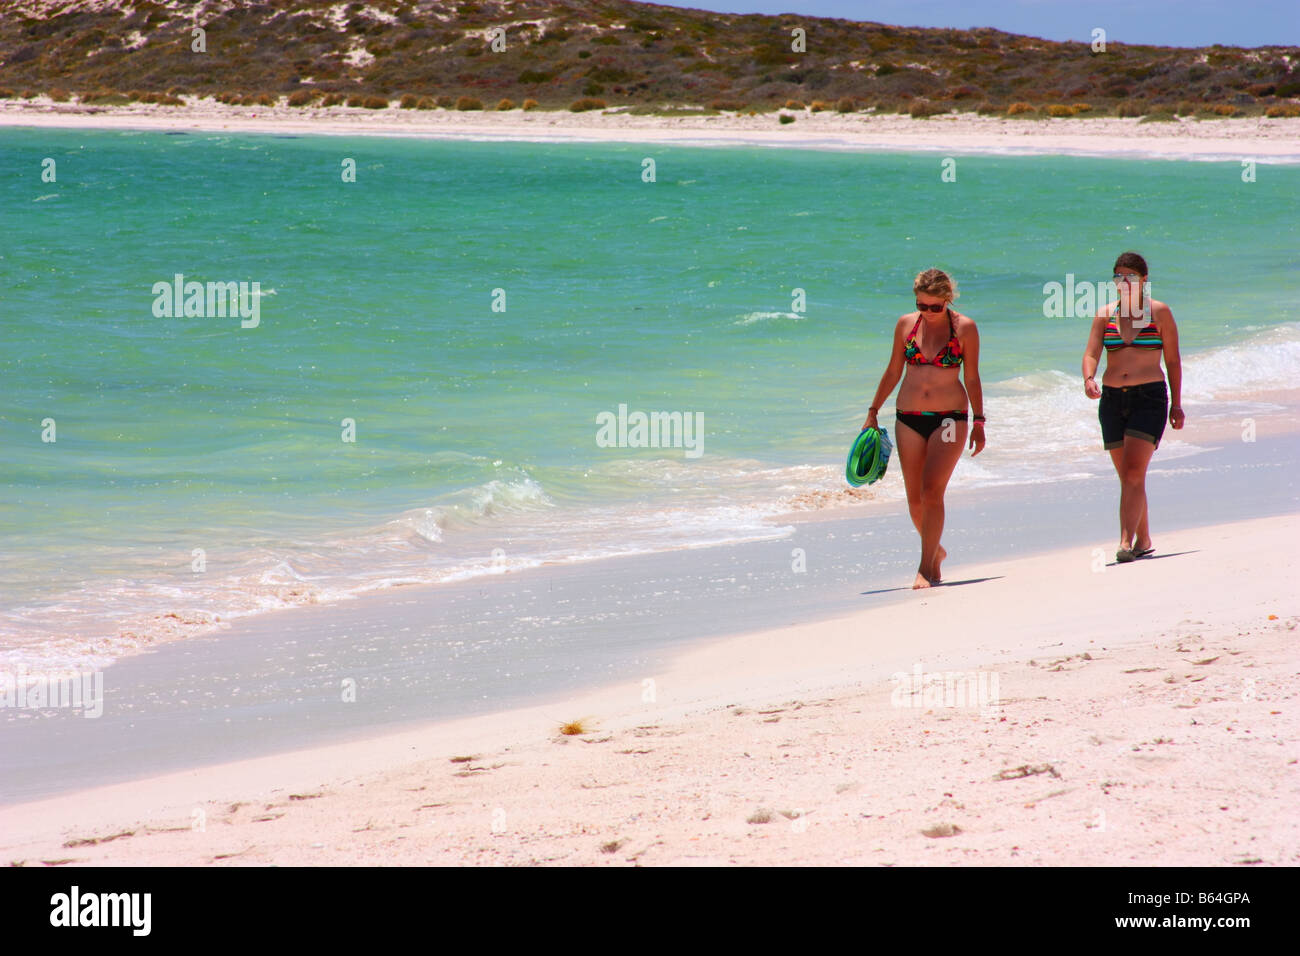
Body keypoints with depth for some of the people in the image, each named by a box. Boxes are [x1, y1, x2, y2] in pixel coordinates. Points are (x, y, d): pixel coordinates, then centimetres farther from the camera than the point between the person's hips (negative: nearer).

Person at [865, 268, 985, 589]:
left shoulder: (964, 327, -3)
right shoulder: (906, 324, 4)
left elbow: (972, 378, 2)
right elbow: (893, 372, 12)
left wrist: (979, 423, 1)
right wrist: (873, 412, 12)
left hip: (949, 418, -3)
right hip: (909, 418, 3)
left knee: (932, 490, -15)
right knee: (914, 498, 5)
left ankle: (926, 567, -12)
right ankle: (935, 551, 28)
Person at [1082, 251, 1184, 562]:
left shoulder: (1159, 312, 3)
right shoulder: (1105, 314, 10)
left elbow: (1173, 361, 6)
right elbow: (1091, 353, 0)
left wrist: (1176, 404, 2)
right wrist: (1089, 379, -22)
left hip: (1149, 397, -4)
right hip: (1112, 399, 4)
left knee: (1134, 472, -16)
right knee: (1128, 477, 10)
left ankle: (1126, 541, -23)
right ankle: (1143, 539, 23)